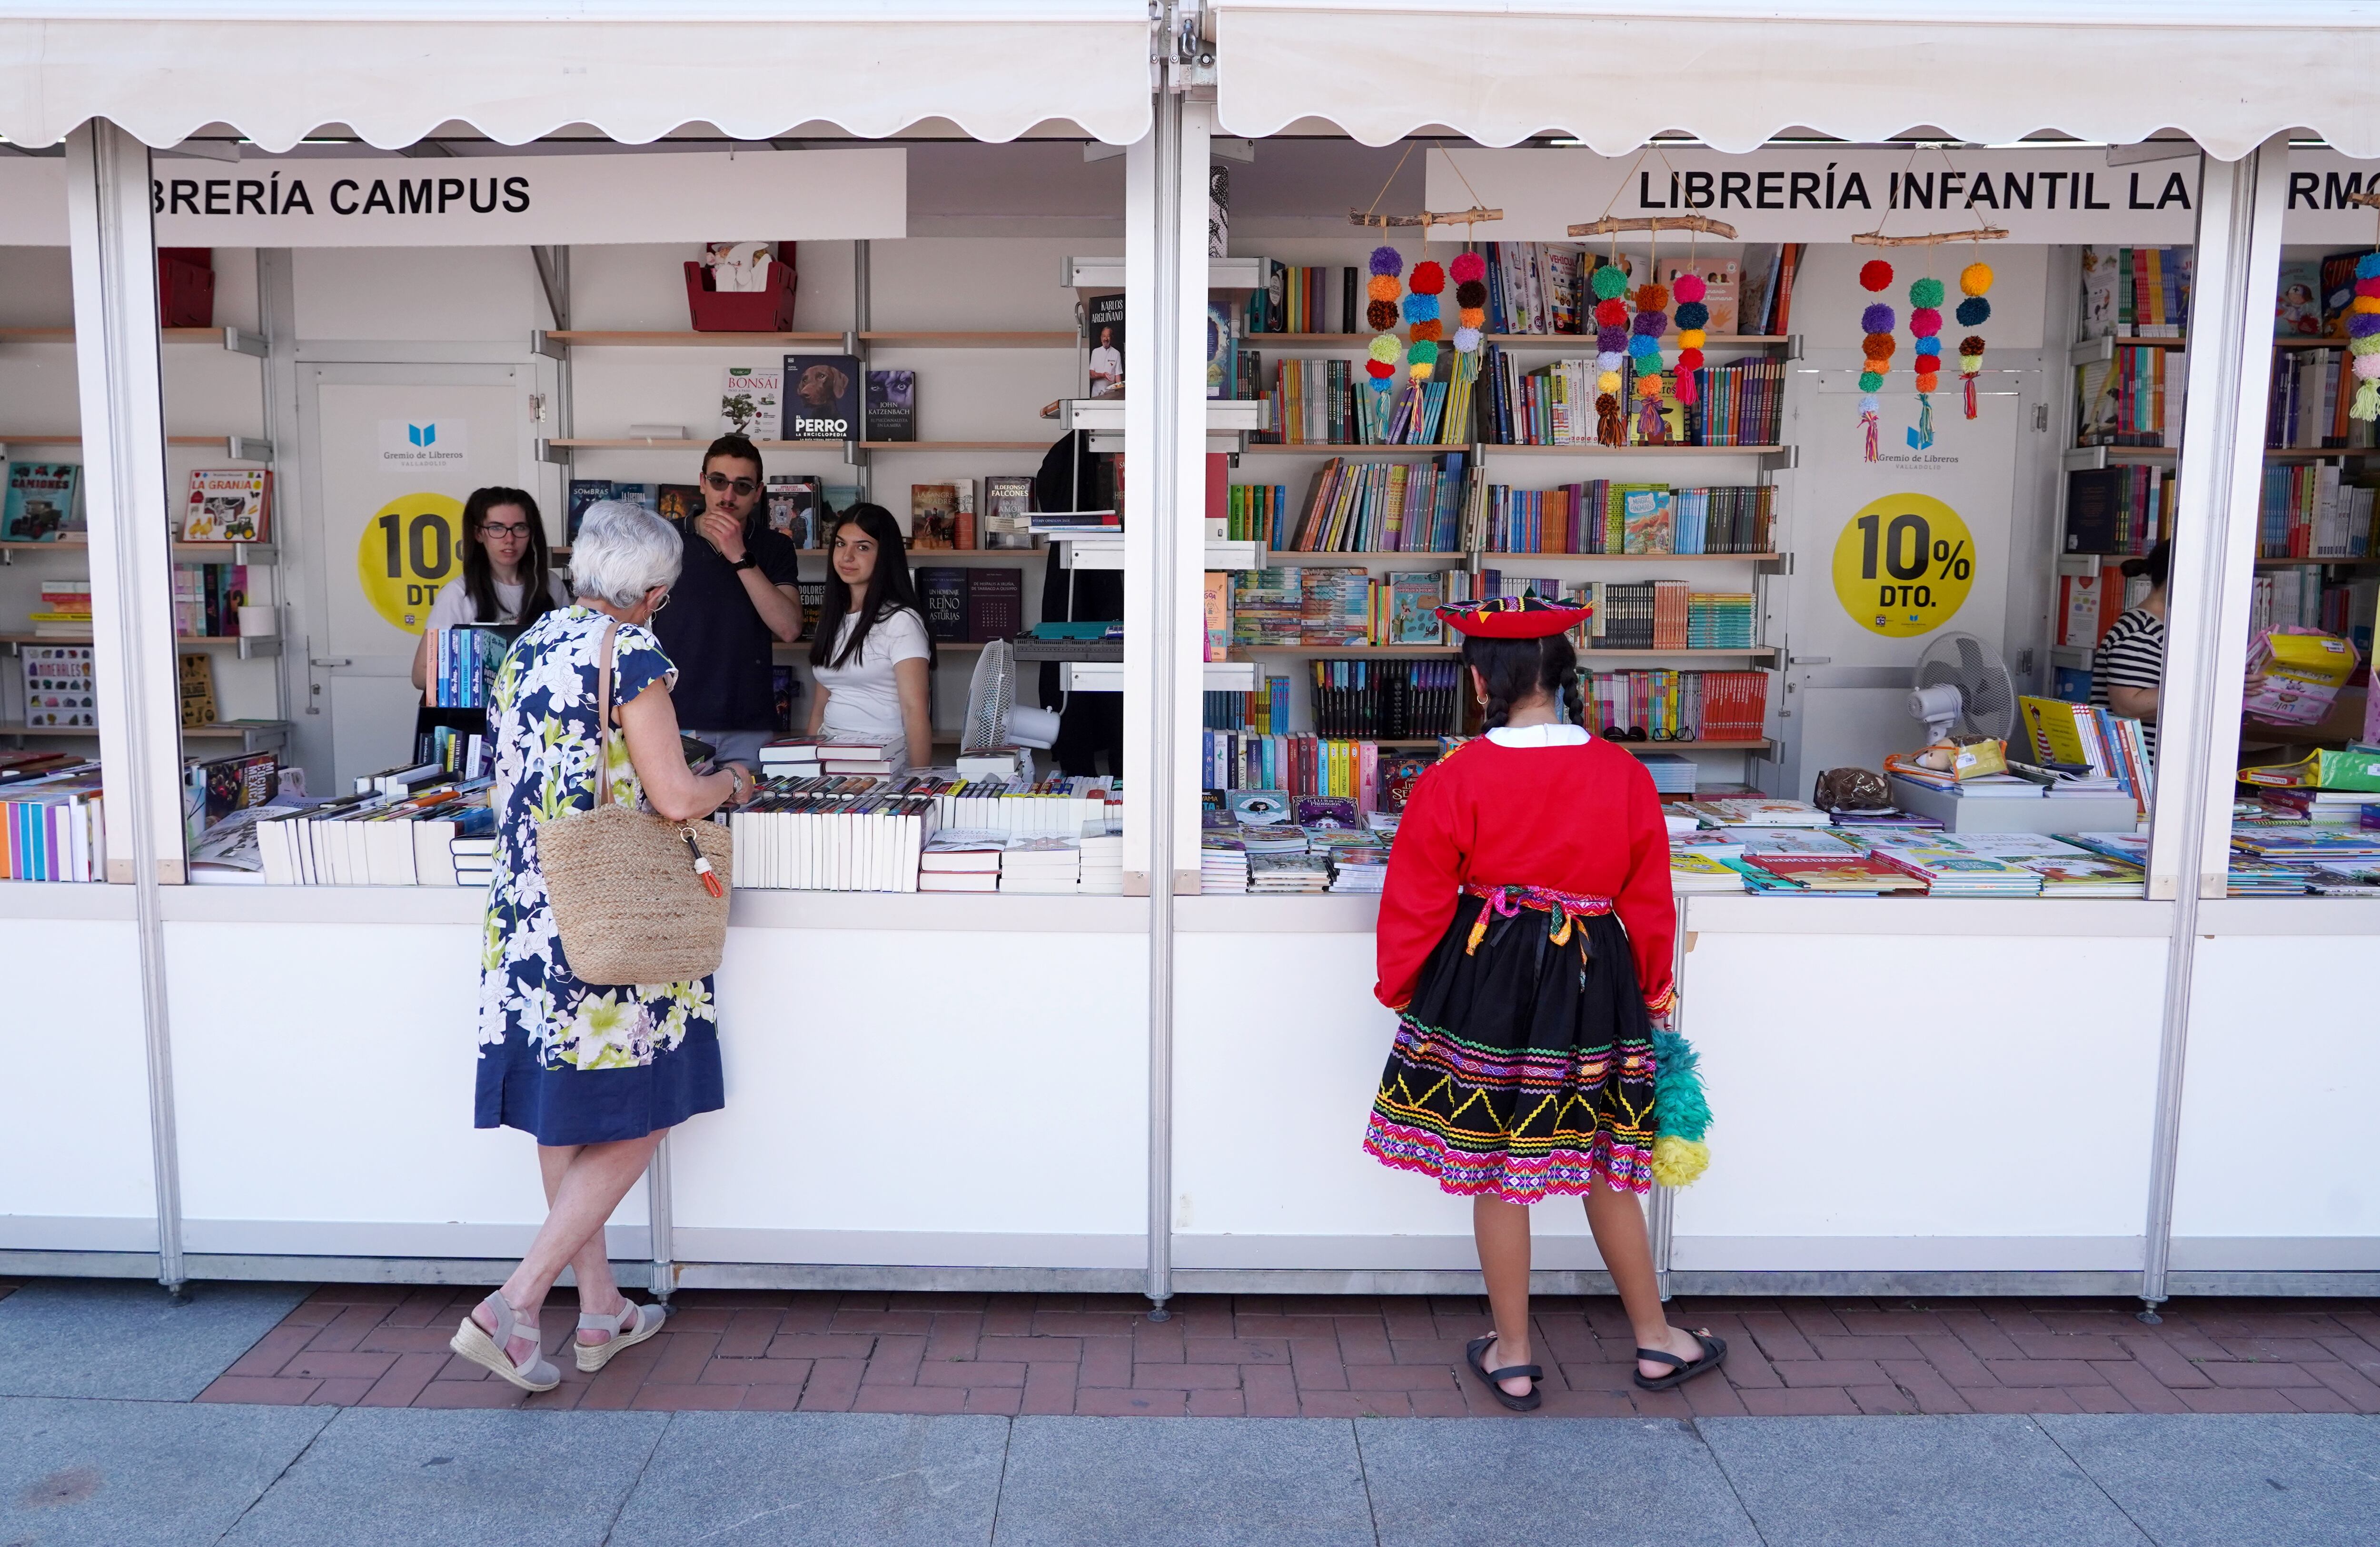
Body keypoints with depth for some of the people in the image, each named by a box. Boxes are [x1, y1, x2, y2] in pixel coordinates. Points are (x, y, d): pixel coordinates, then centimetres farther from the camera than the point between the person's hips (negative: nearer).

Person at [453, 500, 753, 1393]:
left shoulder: (528, 647, 12)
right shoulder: (631, 655, -12)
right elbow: (676, 799, -16)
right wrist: (731, 785, 6)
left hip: (528, 919, 8)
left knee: (564, 1120, 14)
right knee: (633, 1125, 3)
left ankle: (601, 1313, 25)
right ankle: (516, 1303, -2)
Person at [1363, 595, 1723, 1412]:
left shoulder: (1453, 780, -13)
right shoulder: (1624, 776, -5)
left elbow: (1416, 904, -5)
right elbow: (1649, 903, 5)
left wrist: (1400, 990, 10)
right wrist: (1652, 996, 19)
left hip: (1484, 985, -2)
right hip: (1592, 985, 2)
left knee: (1494, 1170, 9)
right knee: (1606, 1167, 17)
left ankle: (1512, 1357, 22)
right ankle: (1656, 1340, 31)